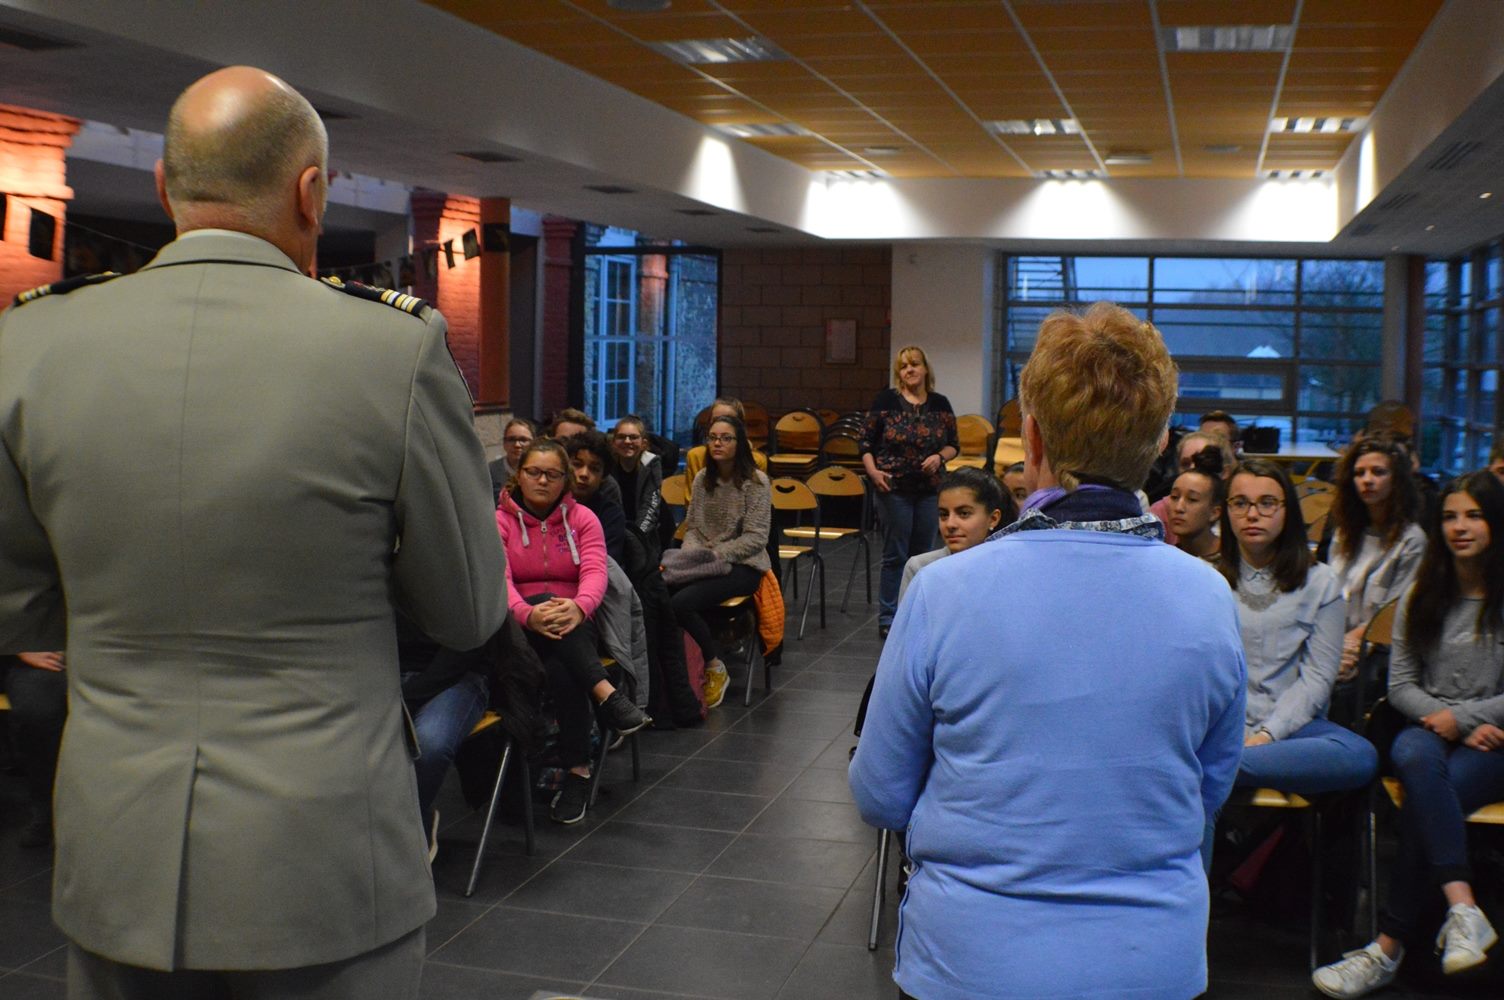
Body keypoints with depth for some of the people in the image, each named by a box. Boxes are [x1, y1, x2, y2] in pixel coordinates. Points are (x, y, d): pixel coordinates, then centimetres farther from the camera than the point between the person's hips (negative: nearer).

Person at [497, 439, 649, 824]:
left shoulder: (582, 519, 8)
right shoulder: (500, 521, 3)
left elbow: (595, 572, -10)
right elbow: (498, 578, -15)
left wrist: (578, 607, -35)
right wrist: (528, 614, -37)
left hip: (575, 625, 1)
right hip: (519, 629, -1)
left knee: (561, 667, -35)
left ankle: (577, 771, -31)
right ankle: (607, 694, -36)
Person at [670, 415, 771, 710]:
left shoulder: (755, 482, -7)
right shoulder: (702, 479, 11)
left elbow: (755, 537, -12)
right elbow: (692, 527, 13)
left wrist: (713, 555, -18)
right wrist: (691, 555, -8)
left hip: (742, 565, -5)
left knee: (681, 603, -29)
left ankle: (716, 669, -7)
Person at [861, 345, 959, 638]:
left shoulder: (940, 404, 6)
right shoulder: (886, 400, -3)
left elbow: (954, 445, 10)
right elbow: (866, 442, -1)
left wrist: (940, 457, -10)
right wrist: (873, 471, -15)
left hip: (931, 488, 3)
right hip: (894, 487, -3)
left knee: (923, 553, 8)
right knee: (895, 555, -1)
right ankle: (887, 618, 6)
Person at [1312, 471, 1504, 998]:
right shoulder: (1422, 595, 13)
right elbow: (1400, 684, 9)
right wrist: (1442, 718, -9)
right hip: (1429, 727, 3)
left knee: (1422, 799, -33)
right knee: (1415, 757, -36)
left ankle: (1390, 945, -31)